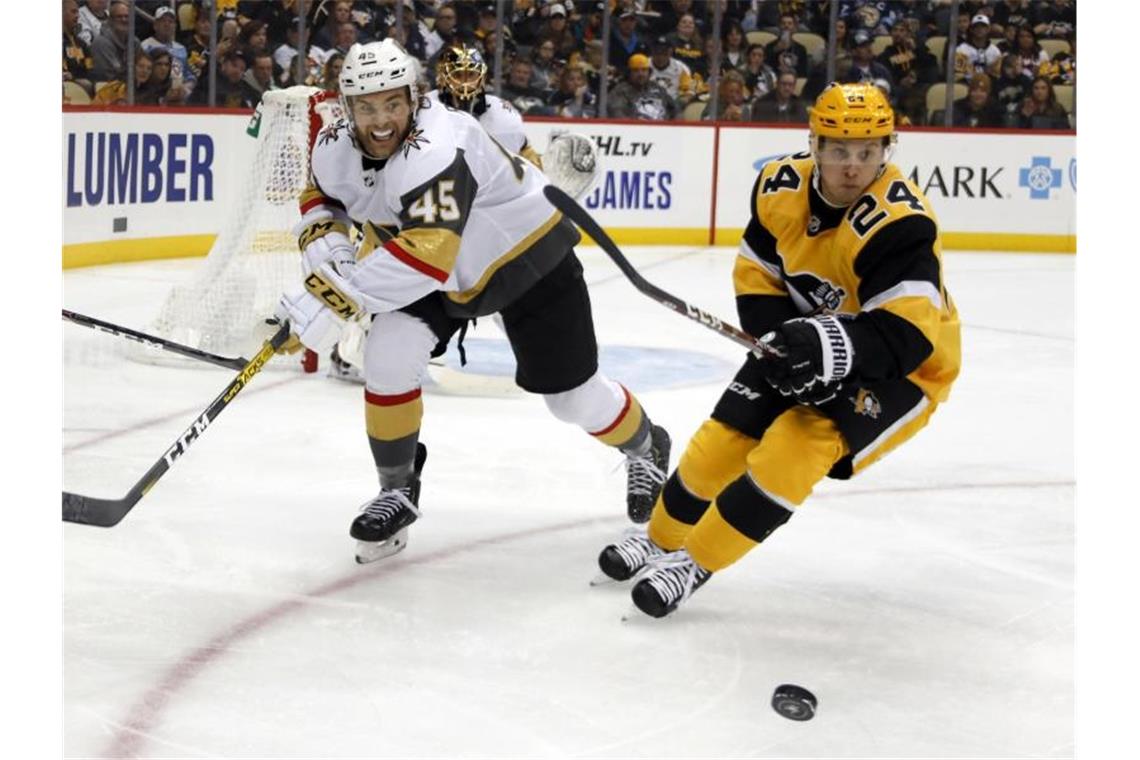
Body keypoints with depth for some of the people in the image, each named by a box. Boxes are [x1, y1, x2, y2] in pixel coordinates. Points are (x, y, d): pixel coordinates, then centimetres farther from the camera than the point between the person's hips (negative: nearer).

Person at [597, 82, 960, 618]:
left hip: (902, 370, -6)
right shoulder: (782, 185, -13)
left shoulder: (900, 224, -33)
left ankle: (696, 563, -8)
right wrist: (781, 343, -17)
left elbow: (906, 334, -40)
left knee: (796, 447, -24)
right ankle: (661, 538, 31)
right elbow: (758, 274, -1)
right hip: (809, 335, 6)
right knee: (725, 437, 4)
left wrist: (836, 346, -56)